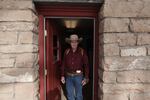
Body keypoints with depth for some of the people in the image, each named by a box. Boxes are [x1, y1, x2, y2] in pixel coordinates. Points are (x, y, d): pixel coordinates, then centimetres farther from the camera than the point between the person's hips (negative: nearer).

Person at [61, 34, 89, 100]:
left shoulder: (82, 51, -6)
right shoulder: (67, 51, 1)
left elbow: (86, 65, -4)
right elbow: (63, 64, 6)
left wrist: (86, 78, -7)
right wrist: (62, 76, 4)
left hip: (78, 76, -2)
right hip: (68, 76, 2)